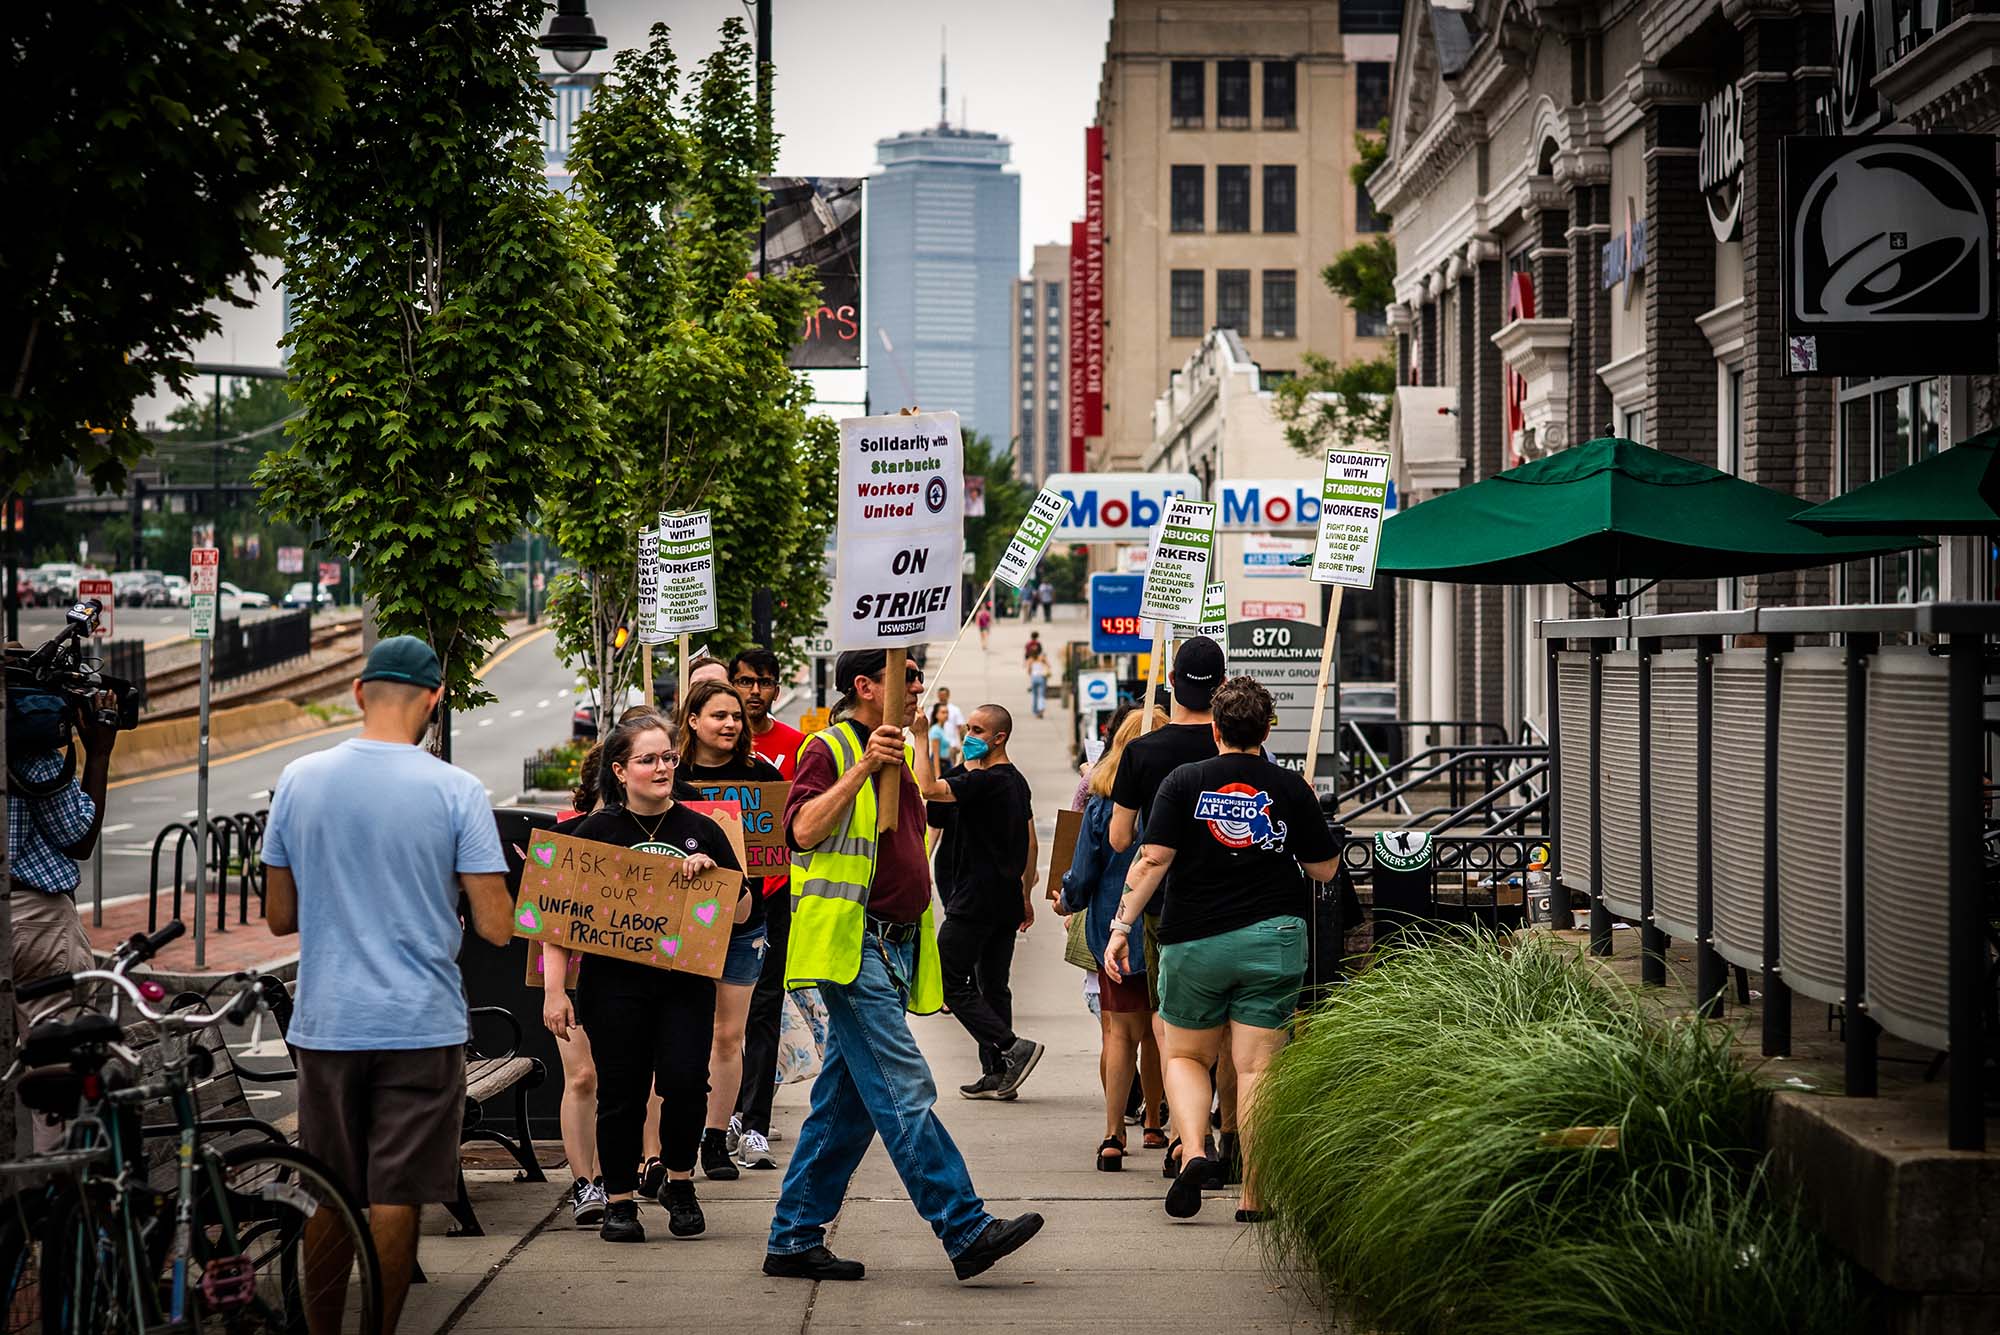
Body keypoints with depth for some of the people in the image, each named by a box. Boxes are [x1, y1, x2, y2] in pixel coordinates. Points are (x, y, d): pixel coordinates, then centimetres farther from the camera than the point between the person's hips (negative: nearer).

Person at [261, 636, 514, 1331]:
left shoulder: (299, 780, 0)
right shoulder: (457, 792, -9)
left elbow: (279, 916, 7)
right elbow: (497, 928, -9)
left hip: (325, 1025, 3)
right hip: (422, 1027, -3)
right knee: (395, 1198, 3)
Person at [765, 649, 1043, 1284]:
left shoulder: (895, 758, 22)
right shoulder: (830, 749, -5)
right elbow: (804, 829, -19)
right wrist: (862, 768, -23)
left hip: (894, 945, 9)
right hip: (852, 946, -9)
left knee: (846, 1102, 8)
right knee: (904, 1091, -13)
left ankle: (794, 1239, 13)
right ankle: (966, 1231, -17)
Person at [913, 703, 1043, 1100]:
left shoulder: (984, 781, -16)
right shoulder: (1016, 781, 14)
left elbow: (929, 789, -30)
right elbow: (1031, 844, 20)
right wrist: (1026, 896, 26)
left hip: (976, 899, -9)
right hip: (1007, 899, 9)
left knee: (950, 981, -4)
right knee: (993, 985, 11)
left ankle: (1011, 1046, -12)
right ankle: (998, 1074, 10)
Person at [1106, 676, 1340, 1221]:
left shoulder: (1184, 782, -3)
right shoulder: (1290, 788, -1)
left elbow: (1152, 859, -10)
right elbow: (1325, 869, 6)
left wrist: (1122, 925, -6)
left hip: (1194, 941, 0)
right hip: (1273, 939, 0)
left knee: (1185, 1056, 16)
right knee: (1256, 1068, 2)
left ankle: (1192, 1151, -8)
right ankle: (1253, 1197, 1)